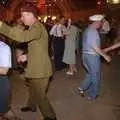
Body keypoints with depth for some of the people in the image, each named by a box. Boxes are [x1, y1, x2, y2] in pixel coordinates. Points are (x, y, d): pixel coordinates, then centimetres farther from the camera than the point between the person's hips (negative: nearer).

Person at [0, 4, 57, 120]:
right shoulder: (34, 27, 13)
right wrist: (27, 56, 9)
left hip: (40, 69, -10)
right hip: (36, 67, 10)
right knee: (33, 89, 28)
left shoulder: (37, 27, -22)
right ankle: (31, 106, 51)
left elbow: (23, 36, -43)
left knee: (40, 95, 2)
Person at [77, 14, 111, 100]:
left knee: (90, 73, 23)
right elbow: (94, 46, -24)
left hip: (85, 54, 9)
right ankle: (92, 95, 19)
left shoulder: (87, 30, 12)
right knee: (96, 76, 8)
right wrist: (105, 55, -20)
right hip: (92, 56, -9)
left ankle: (82, 88, 16)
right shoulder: (93, 31, -17)